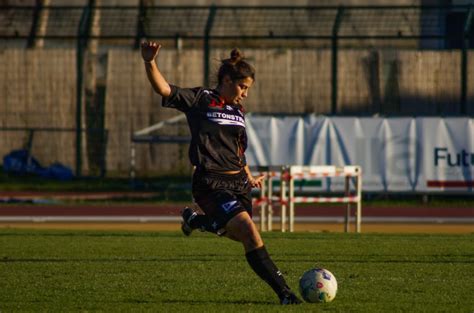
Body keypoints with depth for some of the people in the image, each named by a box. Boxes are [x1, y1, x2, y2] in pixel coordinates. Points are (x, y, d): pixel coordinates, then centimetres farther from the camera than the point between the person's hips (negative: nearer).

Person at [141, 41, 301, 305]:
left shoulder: (238, 112, 16)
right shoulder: (200, 100, -3)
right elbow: (164, 89, -16)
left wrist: (249, 178, 27)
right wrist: (150, 63, -32)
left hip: (238, 182, 8)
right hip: (212, 184, -8)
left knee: (242, 236, 17)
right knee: (249, 231, -21)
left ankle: (197, 220, 41)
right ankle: (283, 290, -17)